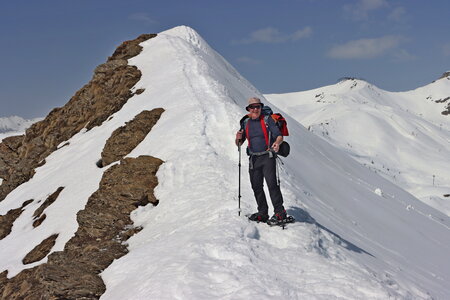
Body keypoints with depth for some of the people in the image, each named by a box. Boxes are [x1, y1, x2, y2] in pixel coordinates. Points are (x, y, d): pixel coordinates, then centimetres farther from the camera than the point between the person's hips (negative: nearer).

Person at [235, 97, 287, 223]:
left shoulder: (267, 120, 0)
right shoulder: (246, 123, 12)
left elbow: (279, 136, -7)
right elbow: (239, 144, 14)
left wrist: (277, 143, -30)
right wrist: (238, 138, -10)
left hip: (267, 157, -5)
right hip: (253, 159, 5)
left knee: (272, 183, -14)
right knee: (256, 186, 5)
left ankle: (279, 212, -11)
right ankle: (263, 213, 14)